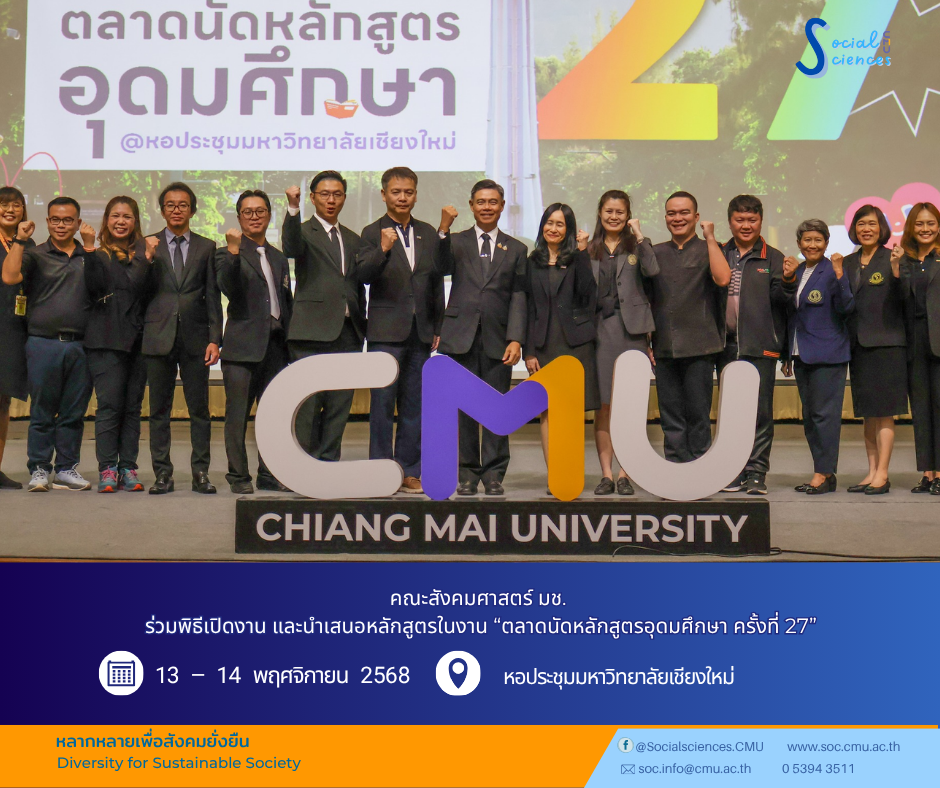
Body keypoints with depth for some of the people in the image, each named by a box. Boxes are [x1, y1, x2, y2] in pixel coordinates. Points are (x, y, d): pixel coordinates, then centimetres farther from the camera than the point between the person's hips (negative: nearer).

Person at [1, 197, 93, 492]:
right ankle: (40, 470, 9)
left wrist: (92, 245, -2)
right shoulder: (35, 255, 7)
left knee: (74, 412, 6)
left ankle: (66, 468, 15)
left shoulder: (89, 257, 14)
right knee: (42, 412, 1)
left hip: (80, 346, 2)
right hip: (43, 344, -2)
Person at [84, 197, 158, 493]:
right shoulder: (99, 254, 7)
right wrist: (89, 250, -16)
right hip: (106, 338, -2)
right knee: (109, 404, -6)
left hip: (137, 338, 2)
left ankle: (128, 468, 8)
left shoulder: (143, 251, 11)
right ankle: (107, 469, -2)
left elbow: (137, 288, -4)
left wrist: (147, 259, -15)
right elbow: (94, 286, -10)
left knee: (133, 406, 4)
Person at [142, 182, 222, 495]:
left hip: (195, 337, 0)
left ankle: (200, 472, 8)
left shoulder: (206, 247, 11)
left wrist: (214, 338, -1)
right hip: (158, 337, 0)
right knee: (159, 409, 3)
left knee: (199, 408, 1)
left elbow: (212, 296, 7)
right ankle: (163, 474, 9)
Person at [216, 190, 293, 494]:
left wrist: (290, 343, 15)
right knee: (238, 415, -2)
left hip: (275, 345, 5)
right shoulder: (228, 254, 2)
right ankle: (238, 476, 7)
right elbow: (228, 288, -17)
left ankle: (269, 474, 16)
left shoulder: (279, 259, 20)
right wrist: (233, 251, -25)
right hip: (243, 346, -5)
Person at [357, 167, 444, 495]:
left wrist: (438, 327, 11)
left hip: (421, 332, 4)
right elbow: (363, 276, -15)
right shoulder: (373, 233, 0)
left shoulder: (429, 234, 13)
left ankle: (410, 472, 14)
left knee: (414, 404, 8)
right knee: (383, 403, -3)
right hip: (386, 332, -4)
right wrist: (382, 250, -32)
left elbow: (437, 283, 15)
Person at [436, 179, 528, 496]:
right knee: (463, 408, 3)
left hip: (497, 339, 0)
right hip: (461, 338, 0)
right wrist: (443, 229, -14)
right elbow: (438, 269, -9)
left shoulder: (516, 249, 13)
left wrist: (516, 339, -5)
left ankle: (493, 475, 7)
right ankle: (468, 474, 11)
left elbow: (519, 297, 5)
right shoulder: (455, 243, 12)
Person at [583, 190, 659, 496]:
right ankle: (606, 474, 7)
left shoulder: (636, 246, 9)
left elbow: (652, 271, -11)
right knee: (603, 405, 1)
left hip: (631, 330, -1)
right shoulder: (589, 251, 14)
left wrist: (639, 235, -9)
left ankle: (625, 474, 6)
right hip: (600, 330, 1)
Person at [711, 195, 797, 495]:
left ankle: (756, 471, 4)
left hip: (760, 347, -3)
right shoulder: (719, 255, 13)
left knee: (760, 411, -2)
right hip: (727, 346, 3)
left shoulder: (772, 258, 6)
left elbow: (780, 299, -1)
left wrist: (788, 280, -20)